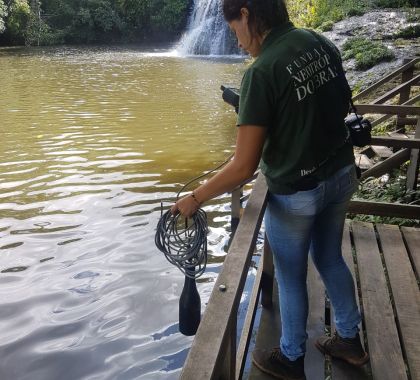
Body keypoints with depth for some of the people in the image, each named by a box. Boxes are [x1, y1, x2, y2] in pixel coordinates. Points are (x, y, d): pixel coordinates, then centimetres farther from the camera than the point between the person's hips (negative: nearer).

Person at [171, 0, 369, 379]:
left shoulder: (261, 72, -23)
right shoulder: (323, 43, -2)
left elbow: (243, 167, -23)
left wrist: (194, 199, -11)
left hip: (296, 195, -7)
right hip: (341, 176, 7)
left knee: (291, 279, 15)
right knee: (330, 258, 26)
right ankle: (350, 340, 46)